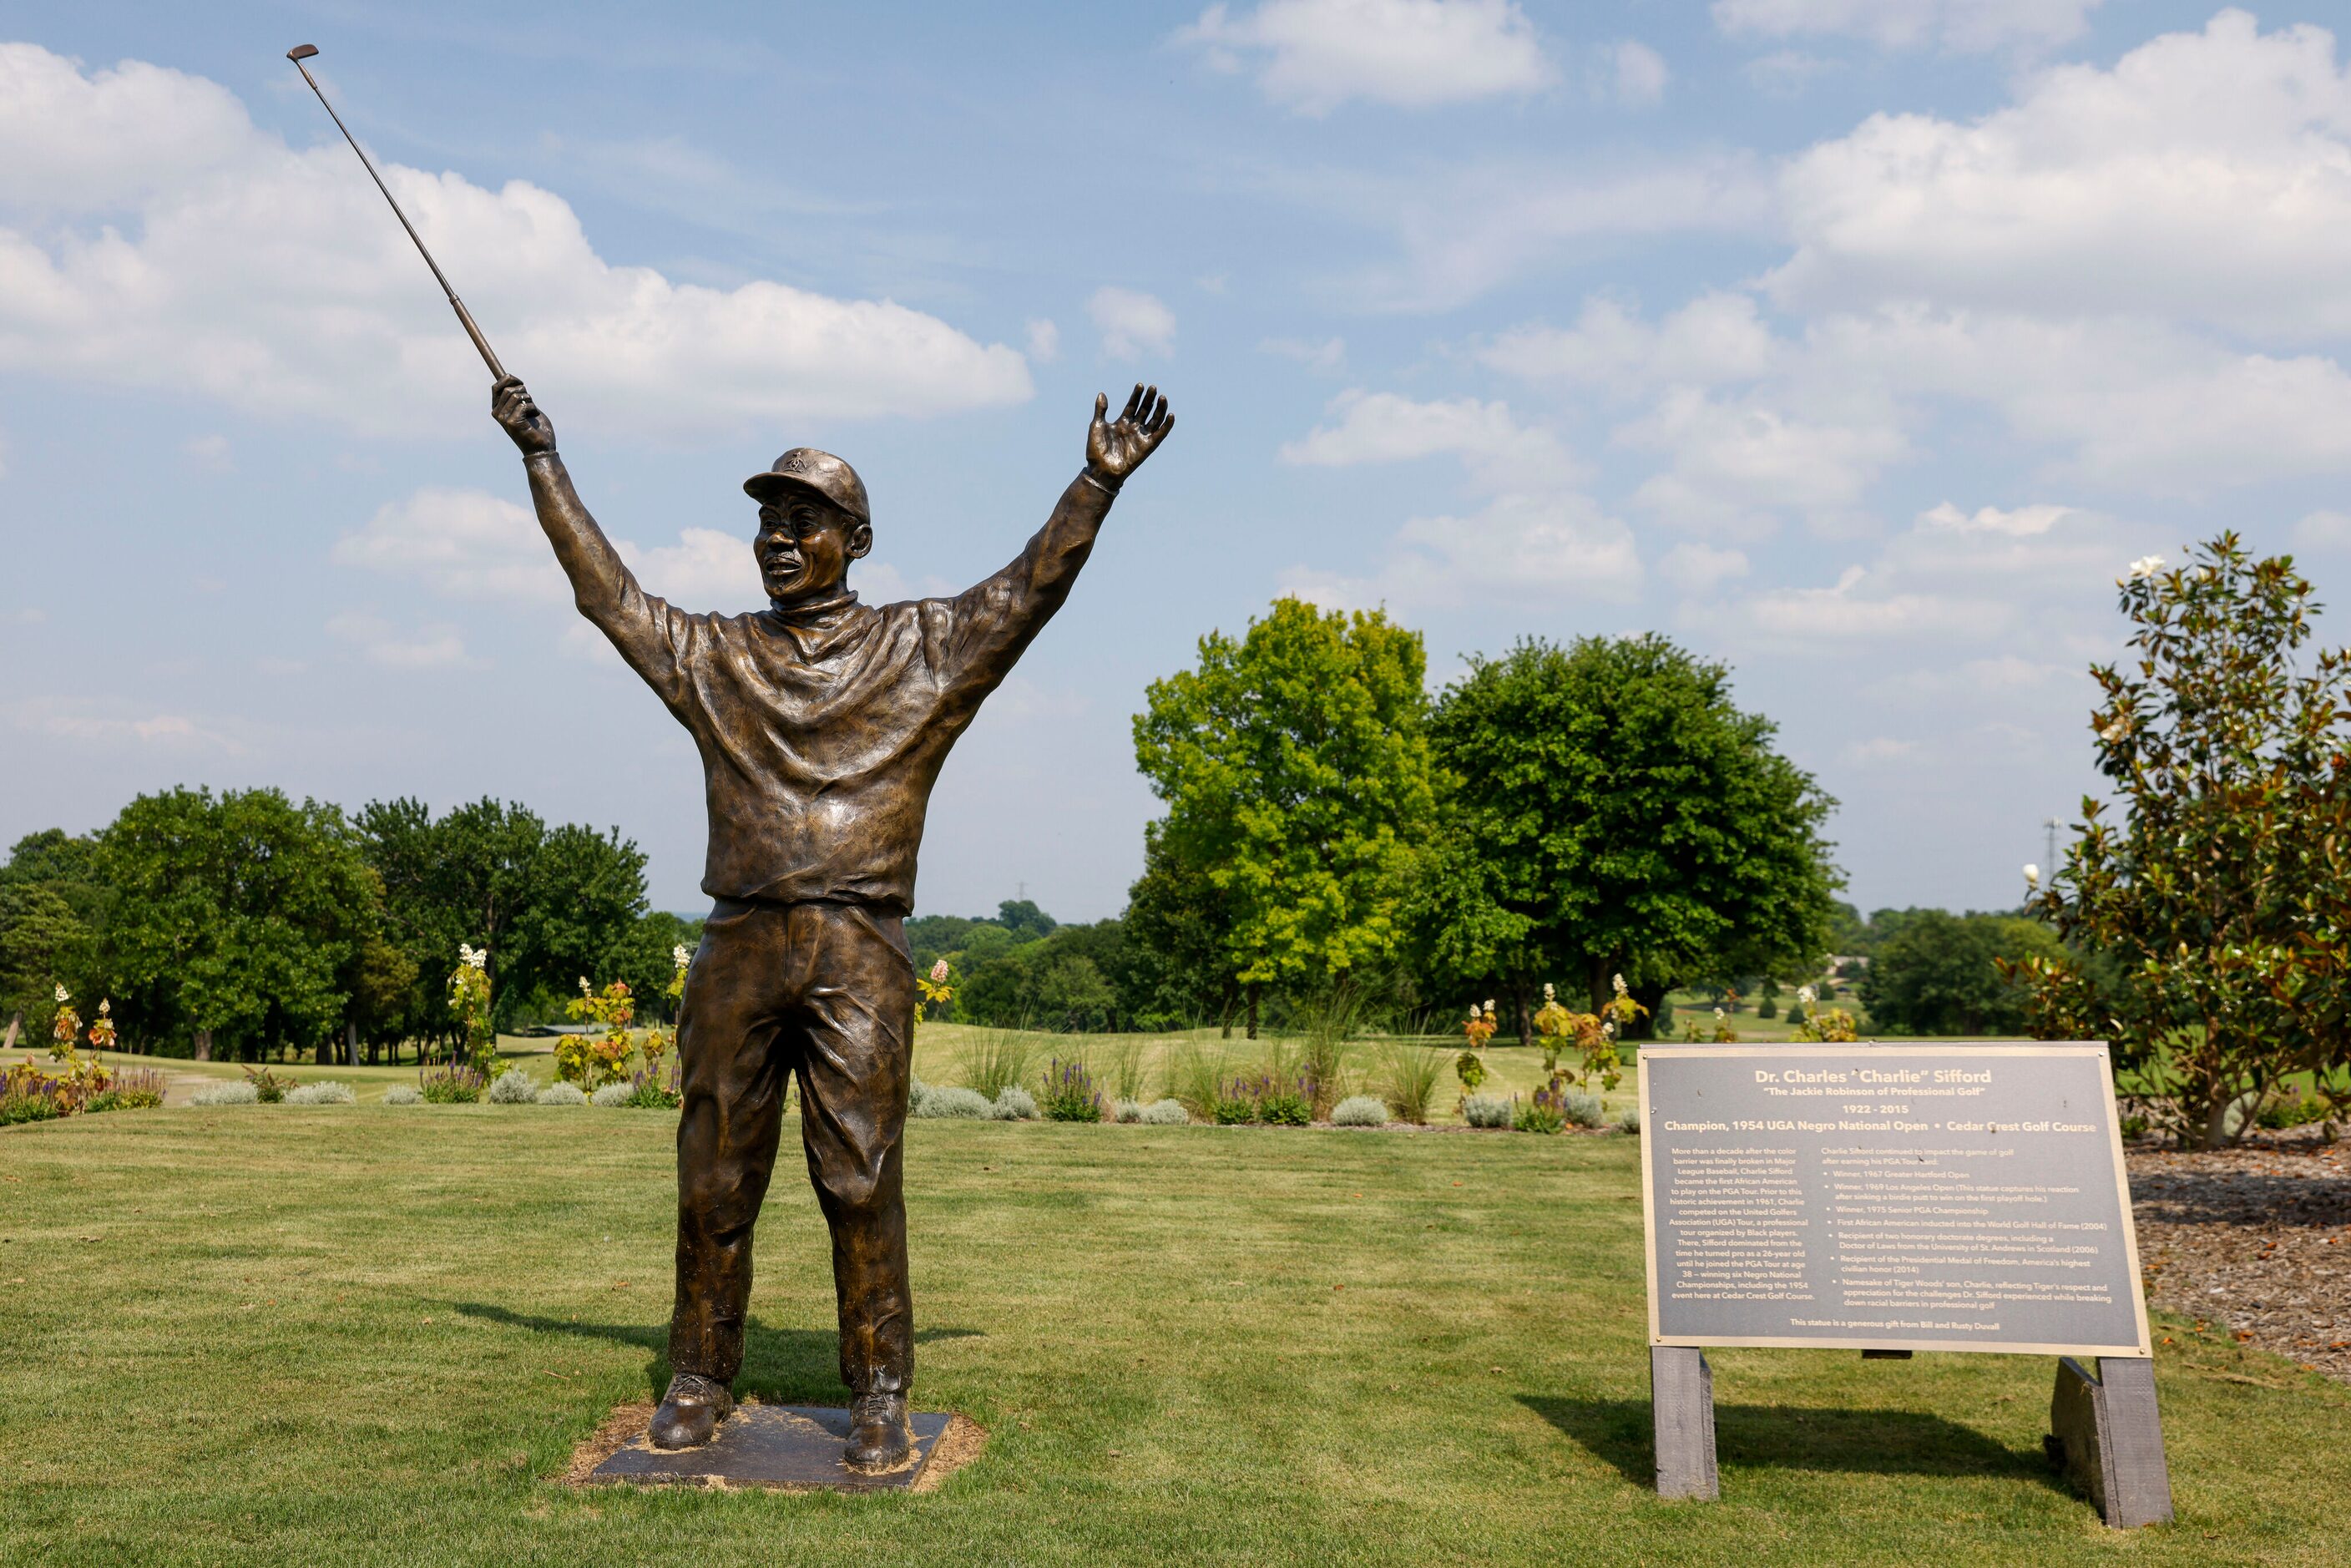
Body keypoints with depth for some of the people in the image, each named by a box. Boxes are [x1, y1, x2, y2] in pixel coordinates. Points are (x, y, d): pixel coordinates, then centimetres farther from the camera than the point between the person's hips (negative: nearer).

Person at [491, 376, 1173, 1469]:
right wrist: (542, 458, 25)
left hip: (858, 950, -3)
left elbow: (1030, 588, 2)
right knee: (714, 1179, 7)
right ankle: (699, 1381, 21)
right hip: (738, 945, 3)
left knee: (860, 1178, -4)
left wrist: (1096, 484, -8)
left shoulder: (922, 650, 9)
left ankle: (879, 1399, 5)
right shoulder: (713, 657, 17)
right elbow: (606, 589, 22)